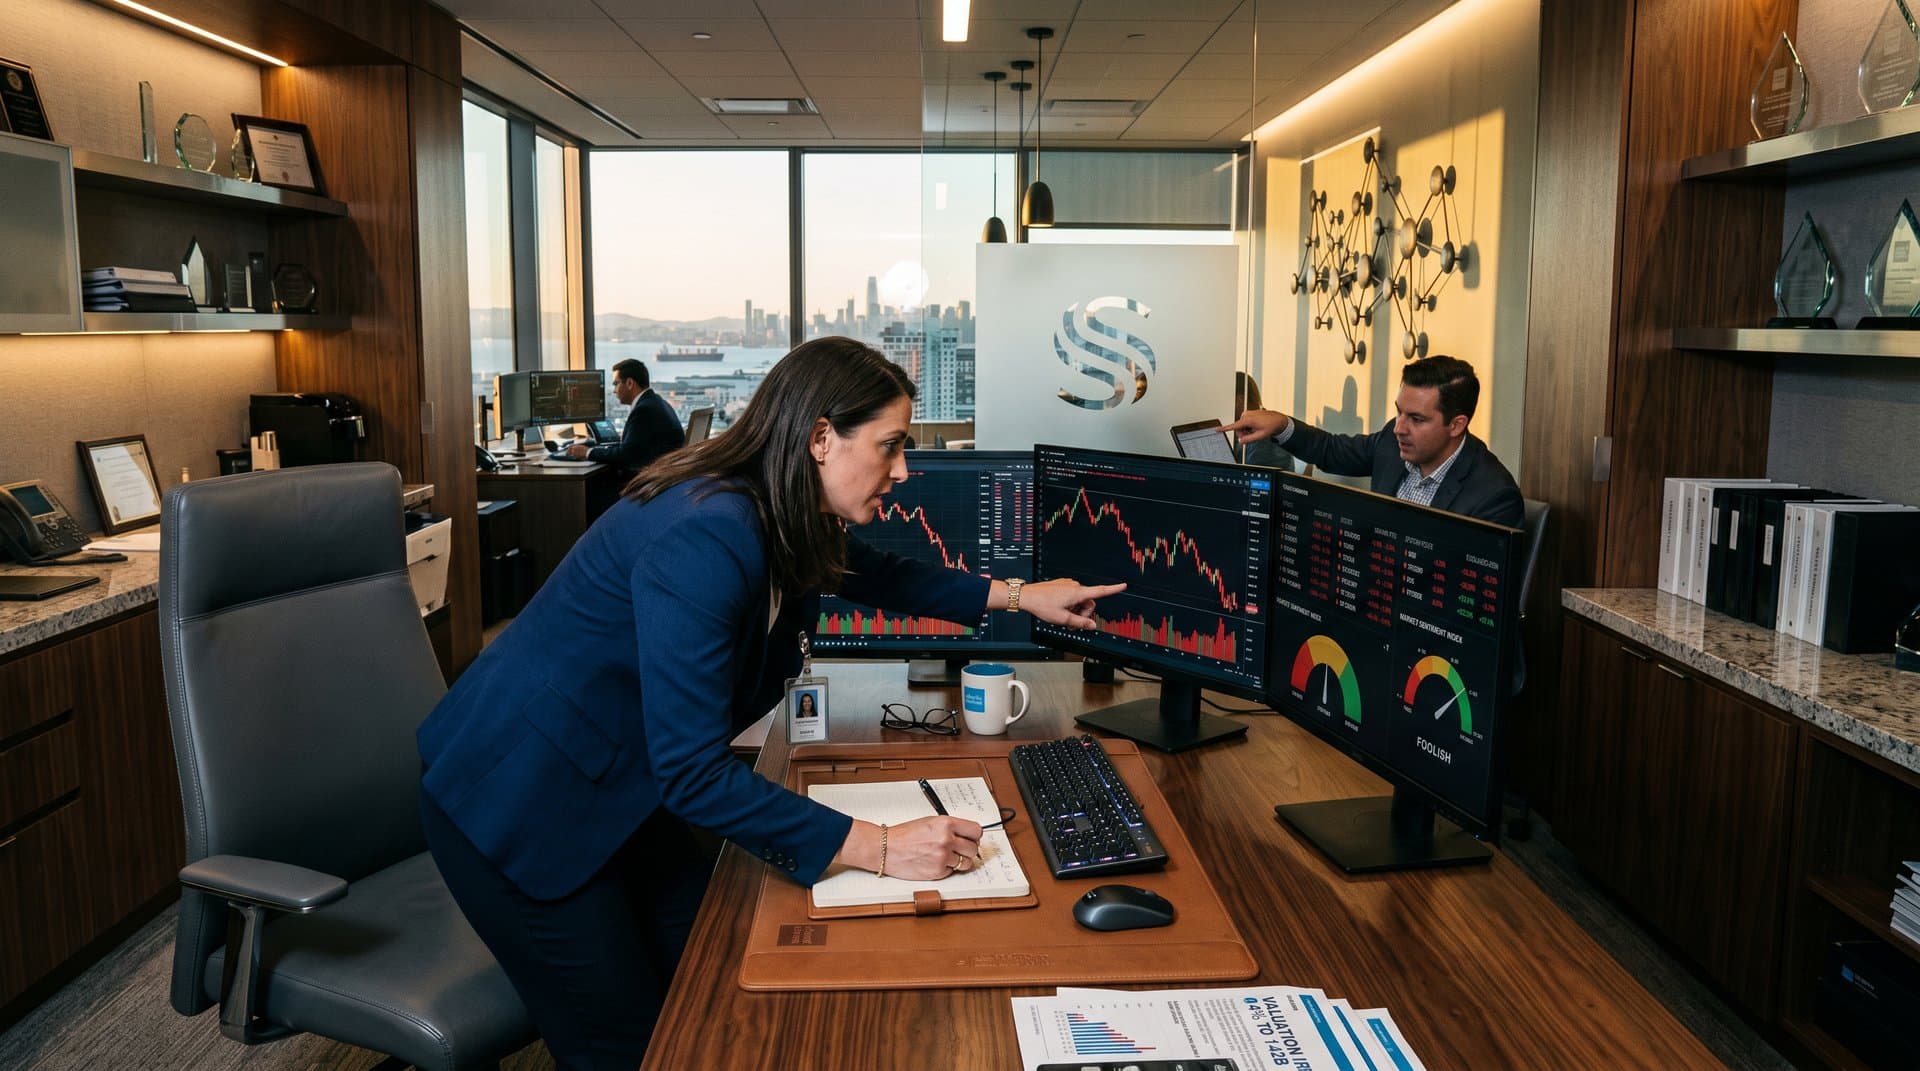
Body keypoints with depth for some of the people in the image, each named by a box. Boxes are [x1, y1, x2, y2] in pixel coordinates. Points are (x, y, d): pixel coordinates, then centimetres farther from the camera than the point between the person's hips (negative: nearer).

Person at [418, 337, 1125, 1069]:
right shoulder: (706, 539, -32)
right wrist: (878, 849, -29)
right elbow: (694, 772, -32)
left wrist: (1017, 596, 19)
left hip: (612, 783, 9)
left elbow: (874, 575, 20)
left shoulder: (779, 517, -3)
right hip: (520, 801, -9)